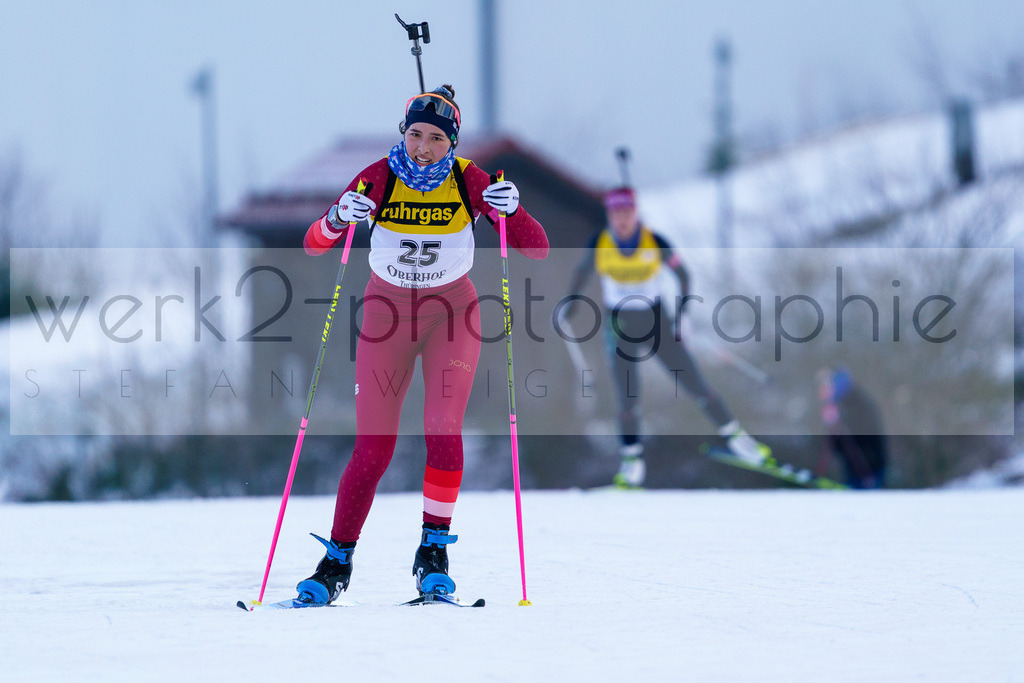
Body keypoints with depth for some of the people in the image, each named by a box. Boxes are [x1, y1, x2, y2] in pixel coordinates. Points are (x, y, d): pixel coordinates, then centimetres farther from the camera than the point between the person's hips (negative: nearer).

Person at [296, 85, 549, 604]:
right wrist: (338, 219, -39)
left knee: (443, 432, -20)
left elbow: (537, 250, -15)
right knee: (372, 450, -4)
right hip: (387, 313, 0)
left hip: (452, 313, 0)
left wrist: (511, 211, -35)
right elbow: (314, 245, -18)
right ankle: (337, 563, 11)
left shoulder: (469, 181, -13)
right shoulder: (380, 179, -13)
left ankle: (433, 552, -5)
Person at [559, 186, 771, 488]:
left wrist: (682, 313, -11)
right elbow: (582, 271, 9)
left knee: (695, 383, 0)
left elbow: (682, 274, -2)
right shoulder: (598, 245, -12)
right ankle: (631, 459, 7)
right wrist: (571, 302, 12)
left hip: (657, 323, 0)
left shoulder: (655, 243, -15)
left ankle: (734, 435, 13)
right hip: (620, 327, 0)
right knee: (628, 396, -8)